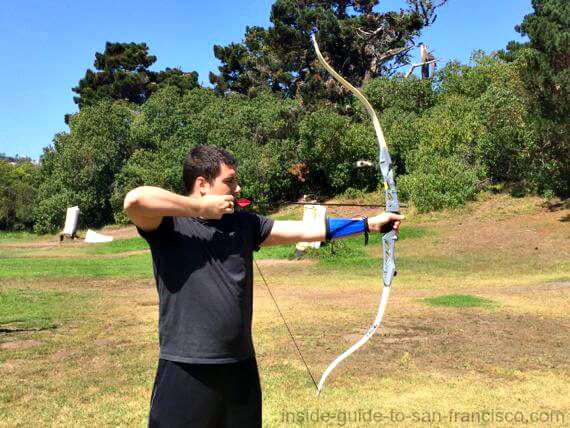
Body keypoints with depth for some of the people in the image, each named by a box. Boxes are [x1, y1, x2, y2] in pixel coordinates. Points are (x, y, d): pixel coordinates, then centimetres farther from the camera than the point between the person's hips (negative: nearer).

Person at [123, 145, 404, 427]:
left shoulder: (243, 223, 8)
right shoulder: (168, 222, -7)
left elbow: (302, 230, 8)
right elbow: (134, 199, -27)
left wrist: (369, 223, 6)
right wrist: (200, 207, -17)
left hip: (241, 365, 6)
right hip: (185, 370, -5)